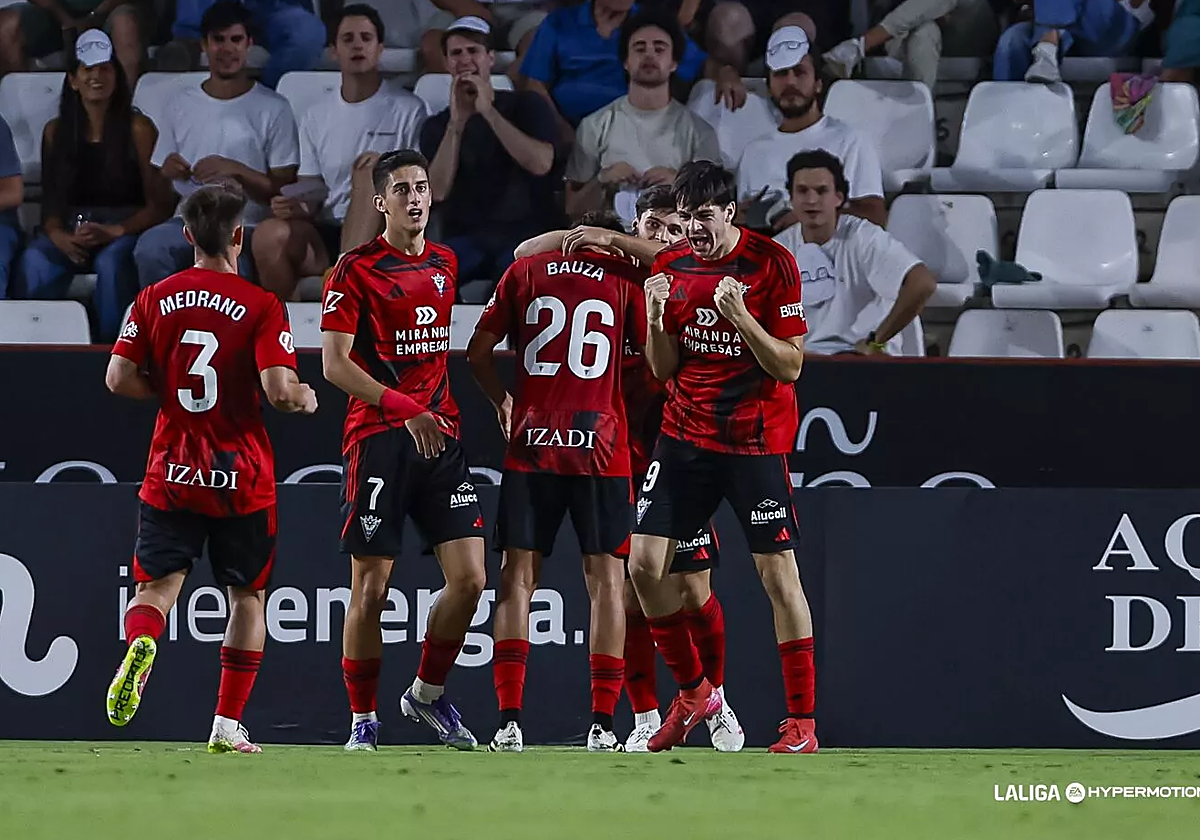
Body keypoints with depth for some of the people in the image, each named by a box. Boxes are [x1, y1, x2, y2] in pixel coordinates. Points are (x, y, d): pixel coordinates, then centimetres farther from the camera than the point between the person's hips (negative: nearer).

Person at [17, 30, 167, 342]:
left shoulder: (137, 129, 1)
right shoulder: (56, 131, 12)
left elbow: (156, 205, -2)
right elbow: (50, 200, 13)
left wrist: (114, 232, -19)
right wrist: (57, 234, -11)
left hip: (124, 230, -3)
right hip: (71, 231, 3)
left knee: (111, 261, -39)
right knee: (34, 260, -32)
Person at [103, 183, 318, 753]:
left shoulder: (154, 300, 2)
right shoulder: (261, 306, -8)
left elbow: (119, 379, -1)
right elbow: (279, 389, -17)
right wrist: (306, 400, 5)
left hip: (171, 474, 2)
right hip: (243, 479, -2)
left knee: (156, 587, 2)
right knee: (247, 597, 13)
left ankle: (140, 644, -34)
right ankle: (228, 724, 10)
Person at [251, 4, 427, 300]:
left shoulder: (408, 109, 5)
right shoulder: (316, 116, 16)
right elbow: (312, 188, 16)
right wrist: (298, 207, -8)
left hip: (381, 234, -3)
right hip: (328, 233, 3)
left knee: (370, 171, -34)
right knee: (270, 234, -30)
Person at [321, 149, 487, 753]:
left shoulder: (445, 263, 14)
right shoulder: (356, 269, -5)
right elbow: (334, 364, -10)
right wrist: (403, 408, -19)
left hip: (440, 435, 5)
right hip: (378, 437, -5)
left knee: (469, 577, -3)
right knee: (370, 589, -4)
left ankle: (428, 693, 17)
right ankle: (362, 719, 8)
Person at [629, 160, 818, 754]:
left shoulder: (772, 263, -9)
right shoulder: (670, 267, 5)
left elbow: (789, 366, -10)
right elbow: (663, 369, 9)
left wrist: (740, 315, -23)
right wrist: (656, 318, -9)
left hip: (756, 438, -5)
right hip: (685, 434, 5)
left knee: (778, 573, -5)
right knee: (645, 564, -3)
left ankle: (802, 722, 0)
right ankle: (693, 692, 16)